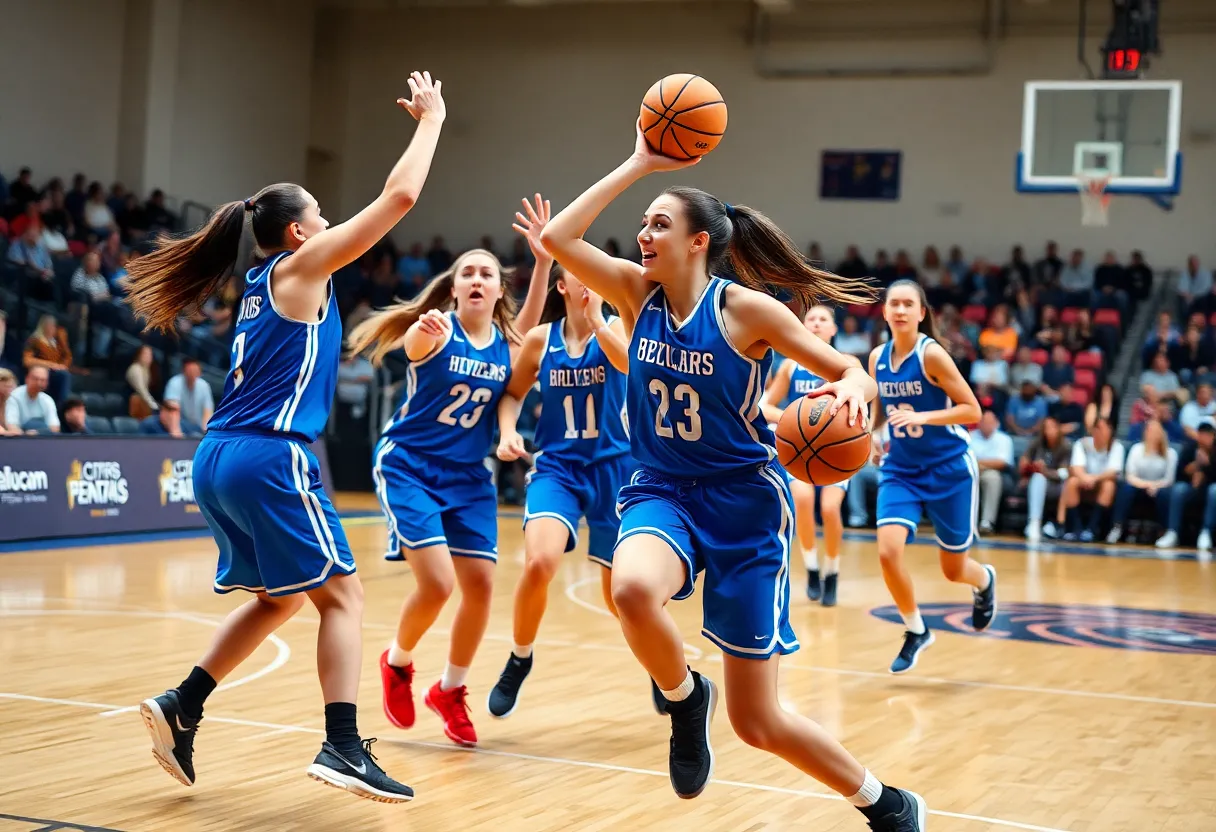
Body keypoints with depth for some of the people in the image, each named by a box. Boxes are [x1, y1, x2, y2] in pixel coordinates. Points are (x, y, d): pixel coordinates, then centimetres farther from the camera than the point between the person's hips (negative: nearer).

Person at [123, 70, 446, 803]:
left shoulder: (262, 284, 18)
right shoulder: (300, 266, -3)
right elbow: (401, 196, -4)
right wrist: (431, 119, 5)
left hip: (219, 458, 9)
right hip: (270, 456, -9)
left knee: (281, 596, 21)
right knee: (341, 593, -4)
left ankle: (182, 708, 16)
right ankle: (344, 747, -13)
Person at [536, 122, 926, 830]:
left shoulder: (745, 308, -12)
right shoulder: (639, 292, 1)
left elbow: (853, 373, -8)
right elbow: (556, 237, -9)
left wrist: (852, 390, -32)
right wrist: (640, 164, -8)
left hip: (744, 503, -4)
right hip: (661, 492, 4)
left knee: (757, 722, -2)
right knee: (632, 589, -36)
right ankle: (685, 697, -3)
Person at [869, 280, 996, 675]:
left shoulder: (931, 354, -16)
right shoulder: (878, 357, -1)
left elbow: (971, 410, -16)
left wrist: (922, 417, -28)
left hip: (949, 468, -4)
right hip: (901, 469, 4)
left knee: (953, 570, 7)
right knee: (888, 551, -17)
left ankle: (984, 580, 46)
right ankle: (916, 631, 7)